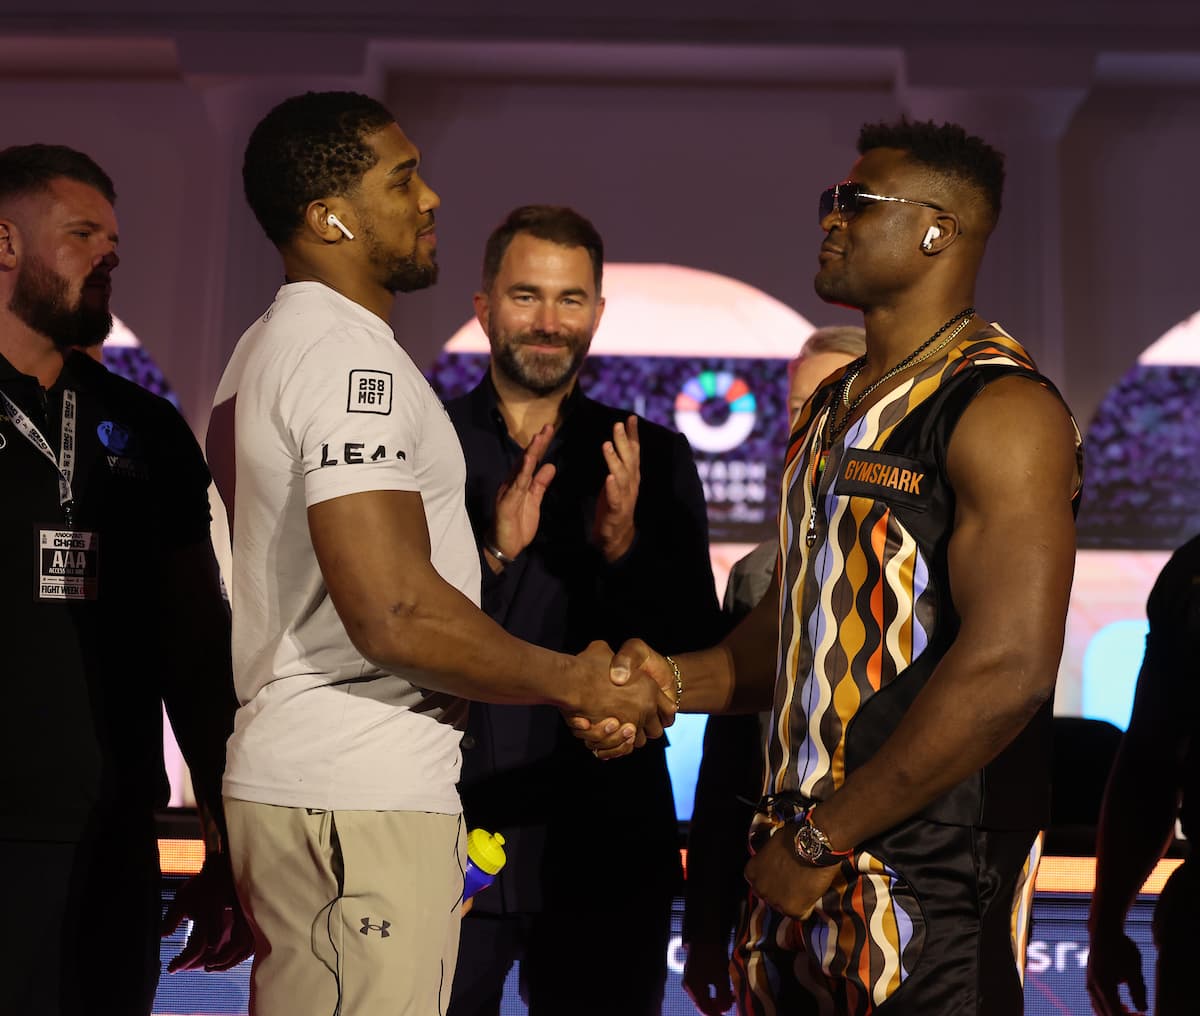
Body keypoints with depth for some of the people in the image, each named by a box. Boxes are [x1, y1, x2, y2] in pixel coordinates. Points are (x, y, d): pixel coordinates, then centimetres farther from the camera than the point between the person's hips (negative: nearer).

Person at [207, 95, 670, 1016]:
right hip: (360, 803, -10)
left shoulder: (270, 347, 19)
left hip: (286, 780, 10)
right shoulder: (351, 355, -15)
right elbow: (397, 614, -24)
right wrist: (577, 682, -11)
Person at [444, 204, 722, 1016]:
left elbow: (697, 656, 0)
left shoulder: (653, 459, 4)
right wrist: (491, 553, -21)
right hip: (442, 835, -1)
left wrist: (623, 546, -16)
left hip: (607, 853, 1)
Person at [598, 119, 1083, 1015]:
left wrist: (826, 839, -17)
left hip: (928, 881, -7)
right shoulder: (834, 408, 15)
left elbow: (1009, 667, -21)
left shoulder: (999, 410, -12)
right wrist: (675, 681, 2)